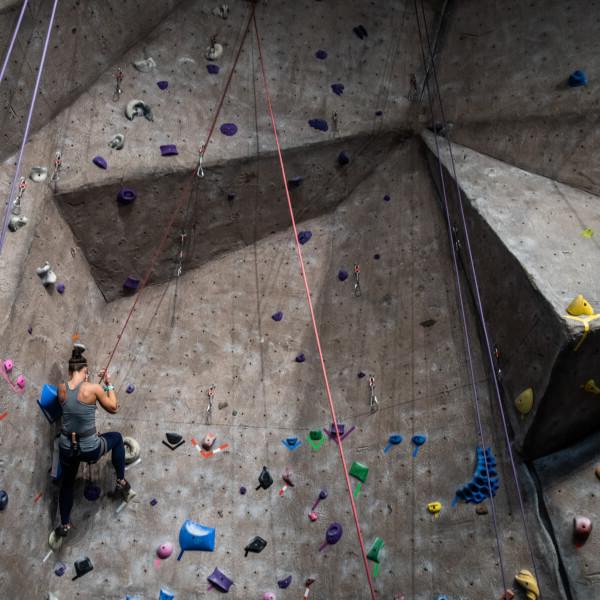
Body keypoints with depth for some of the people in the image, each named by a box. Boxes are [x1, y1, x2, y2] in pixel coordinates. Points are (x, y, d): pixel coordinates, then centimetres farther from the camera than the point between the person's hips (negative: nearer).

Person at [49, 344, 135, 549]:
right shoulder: (94, 388, -16)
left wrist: (83, 380, 22)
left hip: (67, 448, 3)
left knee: (67, 484, 31)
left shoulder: (61, 388, -5)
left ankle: (64, 526, 40)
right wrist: (109, 384, 6)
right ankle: (122, 484, 32)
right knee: (117, 438, 30)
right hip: (90, 449, -3)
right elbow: (113, 408, -2)